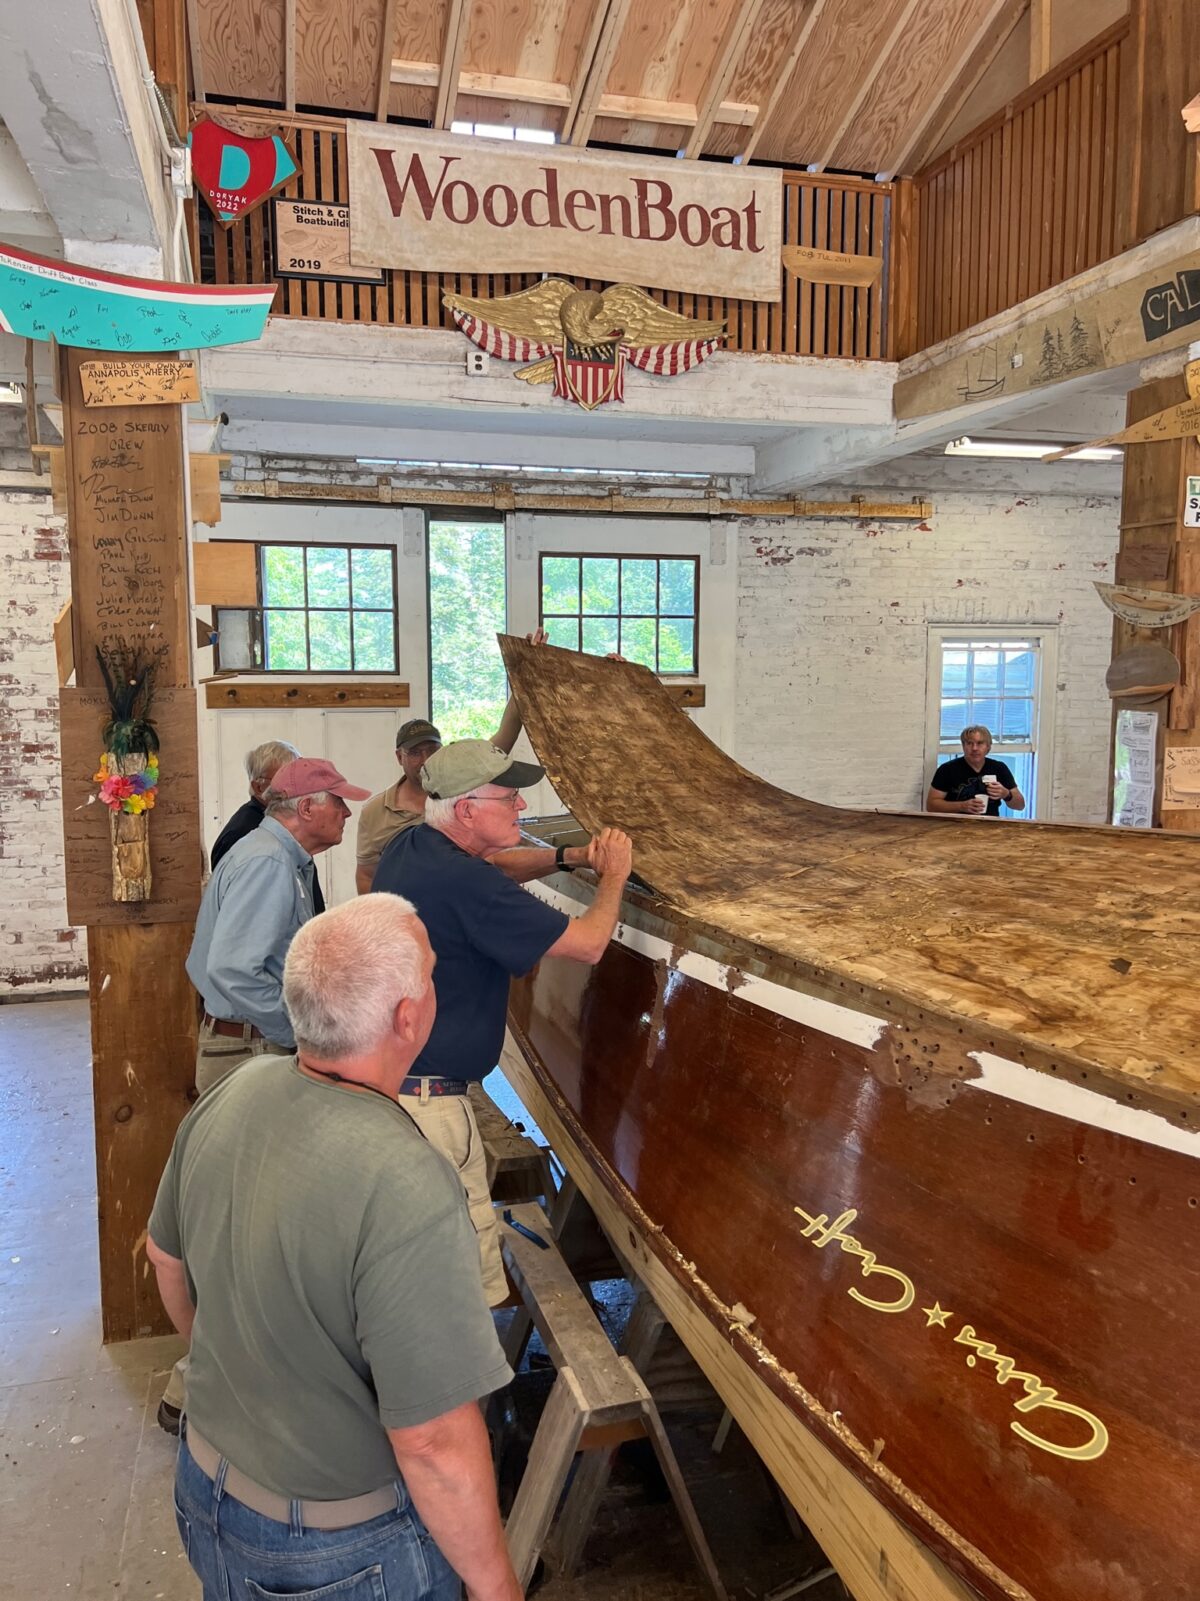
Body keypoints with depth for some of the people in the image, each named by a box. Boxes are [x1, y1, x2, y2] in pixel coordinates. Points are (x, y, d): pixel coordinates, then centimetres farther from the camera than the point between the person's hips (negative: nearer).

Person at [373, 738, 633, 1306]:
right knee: (472, 1256, 5)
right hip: (426, 1100, -10)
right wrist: (613, 877, 0)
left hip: (384, 1075, 10)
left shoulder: (409, 848, 3)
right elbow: (588, 943, -18)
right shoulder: (464, 885, -25)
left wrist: (570, 855, 11)